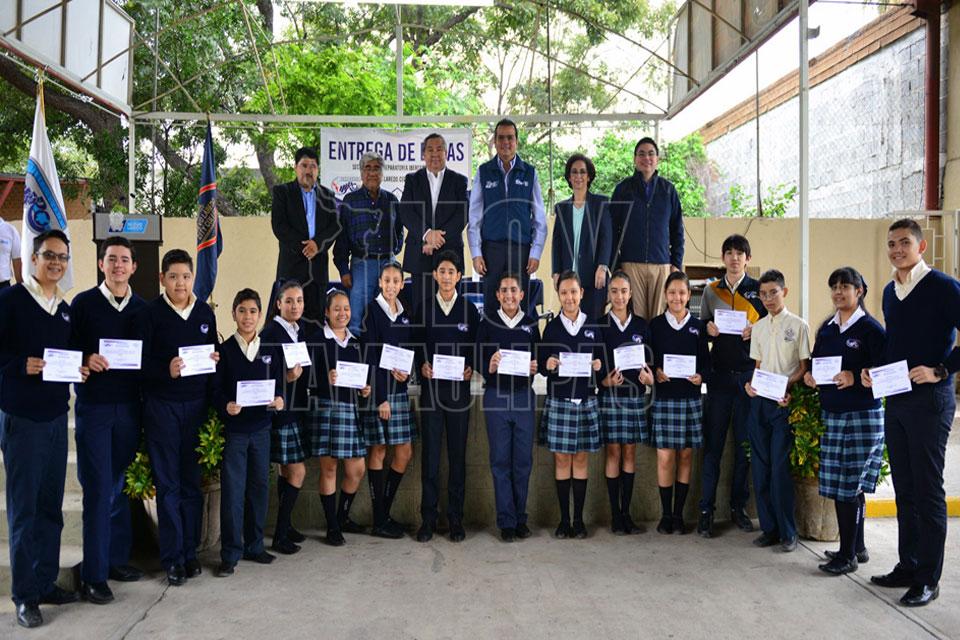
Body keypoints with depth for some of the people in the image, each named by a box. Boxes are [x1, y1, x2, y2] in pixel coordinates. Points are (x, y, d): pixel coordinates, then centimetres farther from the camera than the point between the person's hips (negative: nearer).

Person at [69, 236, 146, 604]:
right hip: (93, 405, -3)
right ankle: (93, 573, 6)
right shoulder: (83, 303, 0)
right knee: (98, 489, -2)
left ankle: (117, 558, 24)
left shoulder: (143, 308, 9)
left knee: (121, 486, 11)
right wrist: (86, 360, -20)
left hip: (129, 405, 3)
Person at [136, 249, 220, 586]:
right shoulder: (149, 313, -4)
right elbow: (142, 362, -8)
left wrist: (215, 360, -5)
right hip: (162, 405, -3)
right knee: (167, 485, 3)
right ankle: (172, 558, 11)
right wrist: (167, 371, -25)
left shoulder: (205, 312, 8)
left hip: (197, 405, 3)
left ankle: (190, 552, 20)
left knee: (192, 482, 9)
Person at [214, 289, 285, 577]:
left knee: (259, 486, 9)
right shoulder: (224, 350, -1)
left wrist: (279, 400, -12)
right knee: (232, 490, -3)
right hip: (233, 429, -3)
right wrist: (226, 407, -22)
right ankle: (230, 553, 7)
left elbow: (279, 385, 8)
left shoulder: (271, 350, 7)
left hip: (261, 427, 3)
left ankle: (254, 546, 23)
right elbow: (216, 390, -3)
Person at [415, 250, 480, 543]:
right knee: (430, 454, 1)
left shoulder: (470, 309, 6)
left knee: (458, 454, 4)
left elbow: (476, 348, 7)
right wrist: (422, 365, -8)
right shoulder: (424, 308, 7)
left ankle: (455, 519, 13)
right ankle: (428, 518, 10)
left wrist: (471, 368, -10)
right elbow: (417, 346, 10)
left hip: (459, 388, 0)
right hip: (431, 387, 0)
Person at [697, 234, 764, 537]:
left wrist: (755, 331, -13)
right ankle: (706, 510, 4)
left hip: (750, 374, -1)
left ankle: (738, 507, 17)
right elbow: (702, 328, 16)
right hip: (719, 374, 1)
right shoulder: (711, 290, 11)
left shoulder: (758, 289, 6)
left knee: (744, 444, 5)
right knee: (712, 444, 0)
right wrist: (707, 328, -6)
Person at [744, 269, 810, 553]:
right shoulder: (758, 327, 14)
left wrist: (786, 386, -18)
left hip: (785, 401, -5)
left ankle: (788, 532, 3)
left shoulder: (798, 325, 0)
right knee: (760, 467, 5)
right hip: (759, 400, 5)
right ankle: (769, 528, 15)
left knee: (780, 468, -7)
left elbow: (804, 367, -1)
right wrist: (751, 384, -2)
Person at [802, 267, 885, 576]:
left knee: (851, 485, -4)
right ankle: (857, 547, 24)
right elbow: (816, 363, 18)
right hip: (831, 414, 7)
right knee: (838, 484, 10)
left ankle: (848, 555, 6)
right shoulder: (826, 328, 13)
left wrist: (855, 378, -23)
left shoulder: (871, 328, -7)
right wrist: (809, 376, -2)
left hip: (862, 416, -7)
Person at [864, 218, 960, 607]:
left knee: (928, 489, -1)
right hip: (895, 400, 7)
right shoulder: (890, 292, 13)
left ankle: (928, 579, 8)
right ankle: (908, 566, 23)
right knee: (904, 488, 13)